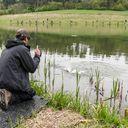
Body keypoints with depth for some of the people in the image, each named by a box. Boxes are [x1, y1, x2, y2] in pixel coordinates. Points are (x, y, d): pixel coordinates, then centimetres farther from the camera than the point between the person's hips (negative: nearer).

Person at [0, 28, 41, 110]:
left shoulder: (7, 49, 14)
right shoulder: (23, 49, -12)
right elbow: (32, 68, -7)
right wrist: (37, 56, 8)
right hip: (13, 82, -8)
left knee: (28, 90, 26)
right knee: (31, 94, 13)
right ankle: (10, 97, -11)